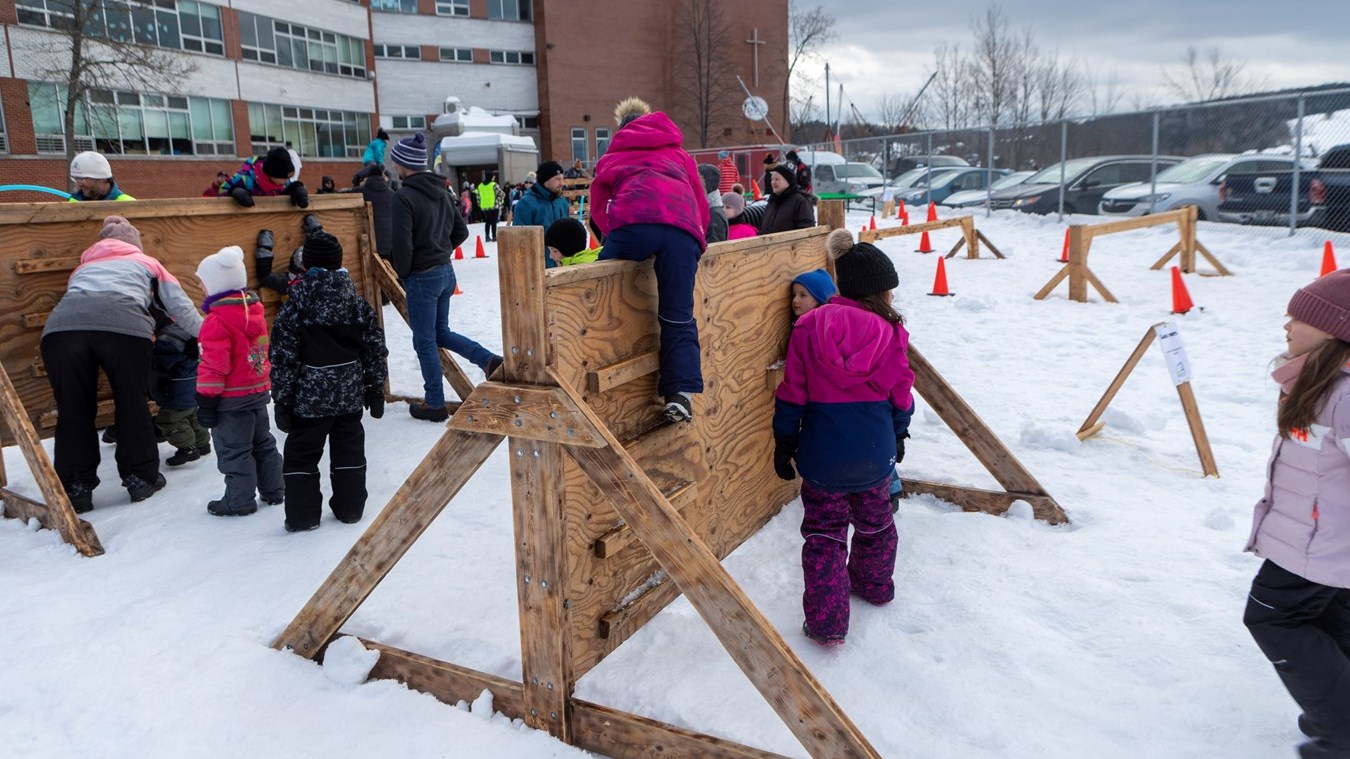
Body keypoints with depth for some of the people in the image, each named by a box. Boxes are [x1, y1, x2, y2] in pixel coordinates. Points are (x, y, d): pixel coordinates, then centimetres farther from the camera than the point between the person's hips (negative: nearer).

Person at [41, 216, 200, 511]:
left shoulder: (83, 267, 39)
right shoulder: (147, 263, 32)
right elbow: (182, 308, 31)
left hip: (61, 325, 2)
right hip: (123, 324, -2)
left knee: (73, 409, 12)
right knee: (132, 403, 13)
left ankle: (75, 488, 16)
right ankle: (141, 477, 21)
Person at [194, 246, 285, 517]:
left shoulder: (217, 321, -20)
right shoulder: (255, 310, 6)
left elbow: (214, 364, -21)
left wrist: (206, 399, -15)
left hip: (232, 397, -9)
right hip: (258, 390, 9)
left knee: (233, 450, 2)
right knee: (262, 442, 18)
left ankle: (239, 500, 9)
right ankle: (273, 490, 26)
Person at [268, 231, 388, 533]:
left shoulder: (294, 307, -12)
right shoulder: (357, 302, -2)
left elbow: (283, 359, -10)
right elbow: (375, 348, 2)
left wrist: (282, 400, -2)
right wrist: (376, 388, 12)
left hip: (310, 396, -3)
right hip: (351, 394, 3)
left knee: (301, 453, 10)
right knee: (349, 450, 14)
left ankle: (303, 515, 13)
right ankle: (350, 507, 21)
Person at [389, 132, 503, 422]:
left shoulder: (404, 197, -18)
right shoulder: (441, 192, 6)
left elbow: (402, 244, -21)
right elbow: (461, 230, 13)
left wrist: (402, 273, -5)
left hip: (422, 278, -8)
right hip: (446, 272, 8)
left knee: (425, 342, 5)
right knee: (441, 333, 21)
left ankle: (434, 404, 15)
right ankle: (490, 361, 7)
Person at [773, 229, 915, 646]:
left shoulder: (809, 327, -6)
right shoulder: (890, 332, -6)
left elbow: (792, 393, -4)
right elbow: (901, 392, 2)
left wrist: (784, 442, 5)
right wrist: (898, 435, 19)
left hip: (823, 454, -1)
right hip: (875, 451, 1)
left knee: (824, 532, 7)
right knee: (875, 521, 25)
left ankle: (827, 622, 4)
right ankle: (875, 585, 46)